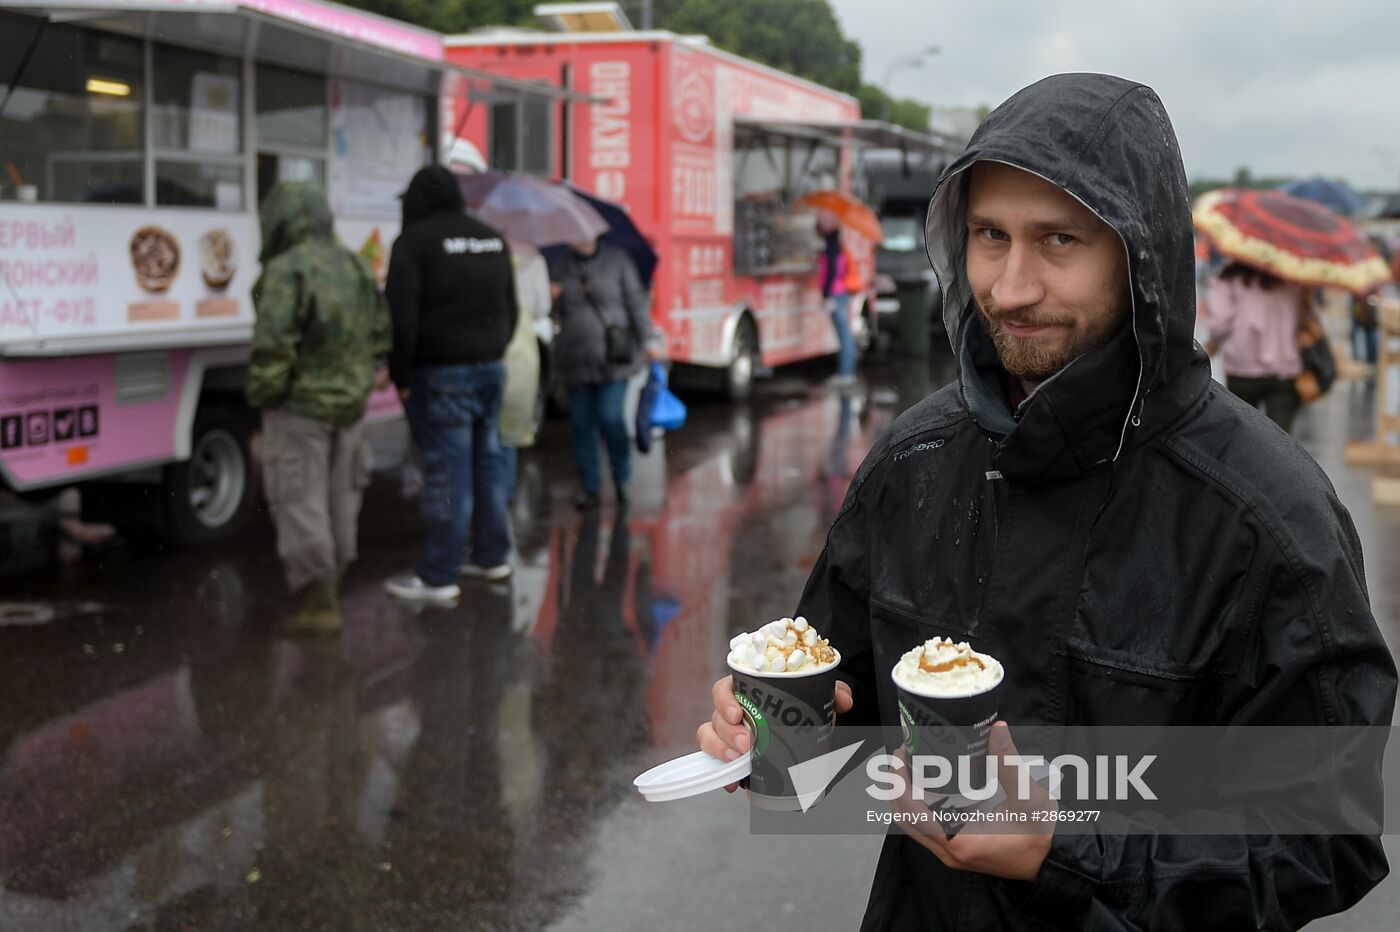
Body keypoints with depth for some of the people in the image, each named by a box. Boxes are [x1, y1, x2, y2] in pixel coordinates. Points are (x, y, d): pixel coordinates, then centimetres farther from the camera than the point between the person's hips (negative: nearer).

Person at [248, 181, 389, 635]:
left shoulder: (285, 271, -16)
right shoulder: (354, 264, 8)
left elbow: (273, 343, -22)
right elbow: (380, 328, 12)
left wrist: (262, 395, -10)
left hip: (300, 405, -7)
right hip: (351, 403, 8)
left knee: (300, 501, -1)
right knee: (339, 495, 16)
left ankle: (317, 602, 0)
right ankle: (330, 588, 27)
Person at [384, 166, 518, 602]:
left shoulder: (414, 242, -8)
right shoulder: (493, 240, 13)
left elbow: (402, 317, -14)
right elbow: (510, 309, 17)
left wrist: (401, 375, -6)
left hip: (441, 376, -7)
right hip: (490, 369, 7)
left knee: (446, 472, -5)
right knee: (486, 463, 15)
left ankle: (437, 576, 0)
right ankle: (491, 557, 23)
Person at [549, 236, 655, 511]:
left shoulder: (616, 259, 1)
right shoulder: (560, 266, 10)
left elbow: (636, 301, 2)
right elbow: (556, 310, 17)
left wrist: (646, 341, -2)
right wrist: (551, 297, -6)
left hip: (613, 356, -3)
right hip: (576, 358, 3)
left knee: (610, 416, -11)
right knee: (581, 422, 3)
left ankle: (621, 476, 13)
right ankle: (590, 487, 14)